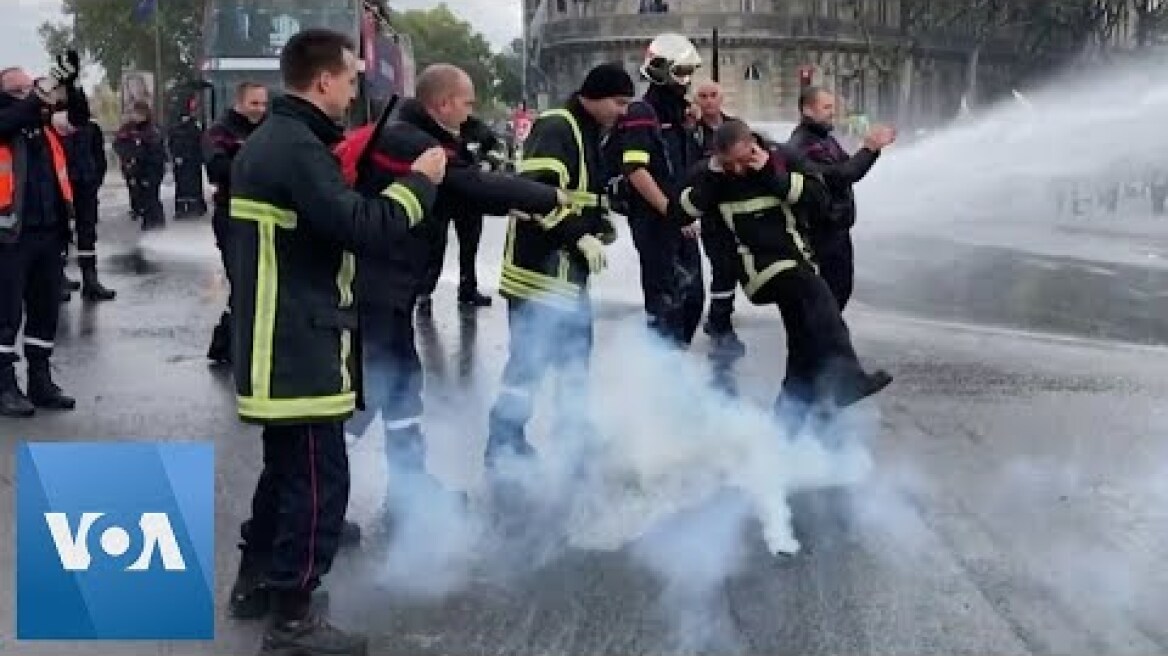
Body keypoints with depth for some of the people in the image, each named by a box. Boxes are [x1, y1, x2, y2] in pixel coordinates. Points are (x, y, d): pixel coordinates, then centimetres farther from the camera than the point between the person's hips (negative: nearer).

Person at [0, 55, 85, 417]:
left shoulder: (44, 123, 12)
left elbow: (80, 117, 2)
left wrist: (69, 83, -14)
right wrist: (48, 85, -28)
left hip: (49, 232, 6)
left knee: (46, 309, 12)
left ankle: (41, 381, 22)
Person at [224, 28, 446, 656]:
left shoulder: (268, 141, 13)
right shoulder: (298, 149, -20)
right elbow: (366, 230, -26)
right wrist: (418, 181, -13)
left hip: (275, 340, 11)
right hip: (300, 344, -11)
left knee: (287, 464, 22)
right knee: (318, 476, -4)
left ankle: (256, 580, 35)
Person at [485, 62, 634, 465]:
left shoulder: (591, 134, 16)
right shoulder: (556, 128, -16)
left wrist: (602, 224, 7)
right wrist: (580, 236, -27)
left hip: (568, 266, 10)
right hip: (539, 268, -10)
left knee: (576, 350, 19)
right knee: (530, 357, -6)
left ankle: (574, 431, 33)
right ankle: (504, 446, 4)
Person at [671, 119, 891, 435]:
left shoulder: (781, 160, -2)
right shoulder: (710, 174, -5)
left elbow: (819, 195, -11)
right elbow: (680, 214, -11)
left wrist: (772, 176, -19)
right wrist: (711, 178, -19)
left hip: (795, 256, 5)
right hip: (756, 264, -5)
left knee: (806, 342, 7)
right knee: (816, 295, -31)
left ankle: (787, 416, 23)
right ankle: (845, 379, -41)